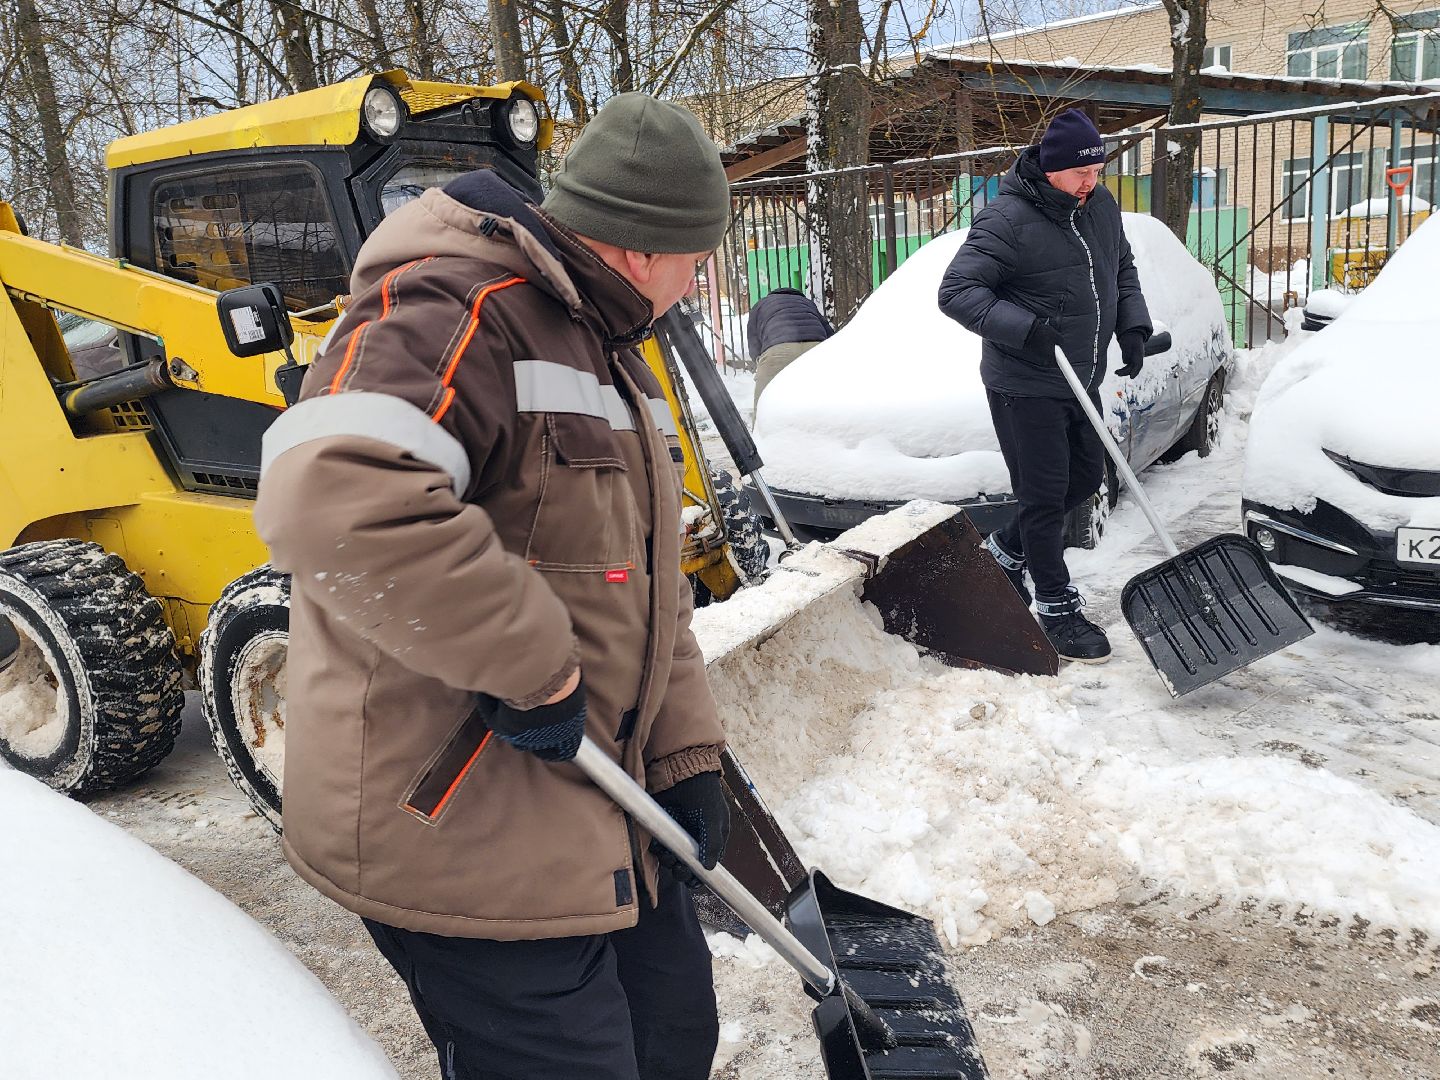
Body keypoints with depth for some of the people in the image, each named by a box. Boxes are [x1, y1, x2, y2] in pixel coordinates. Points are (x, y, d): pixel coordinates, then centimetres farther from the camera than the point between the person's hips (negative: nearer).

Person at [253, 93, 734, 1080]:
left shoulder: (604, 351, 14)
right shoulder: (447, 313, -20)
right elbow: (334, 499, -39)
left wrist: (685, 754, 10)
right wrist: (532, 666, -28)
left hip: (588, 796, 10)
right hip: (454, 821, -10)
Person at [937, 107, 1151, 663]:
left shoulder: (1102, 206, 6)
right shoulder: (1008, 220, -18)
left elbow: (1123, 272, 20)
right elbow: (957, 291, -22)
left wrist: (1134, 328, 4)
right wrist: (1024, 328, -30)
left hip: (1080, 382, 8)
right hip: (1024, 387, -8)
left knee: (1087, 477, 17)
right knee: (1044, 495, -2)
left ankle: (1006, 548, 36)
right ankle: (1058, 609, 10)